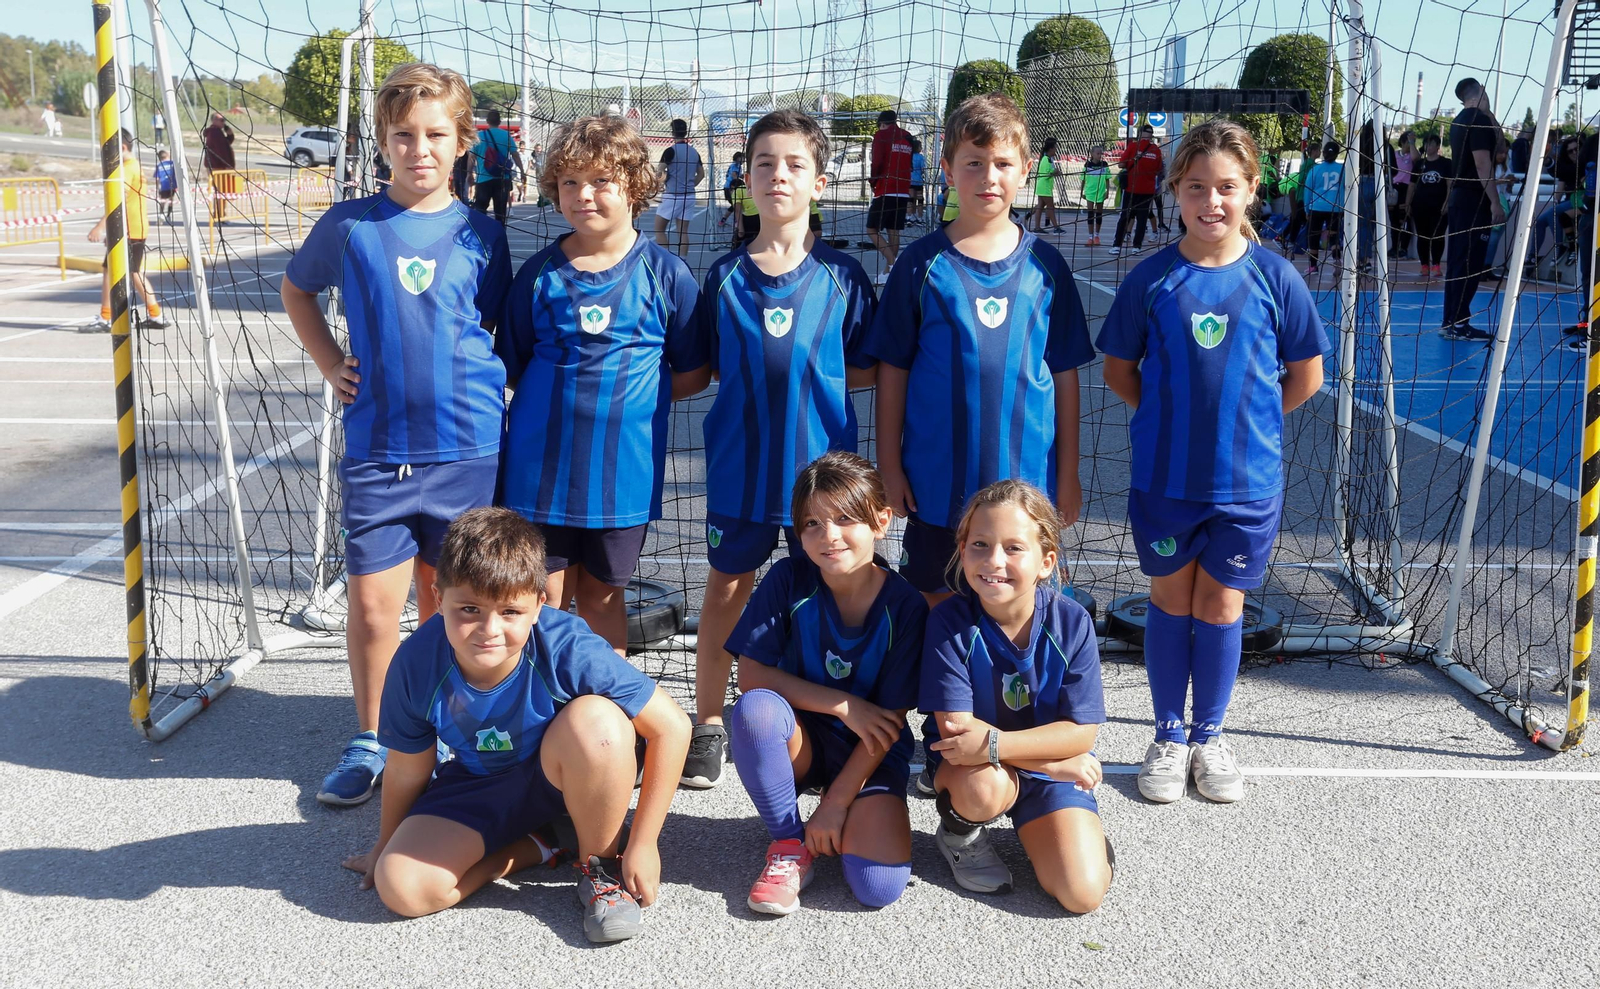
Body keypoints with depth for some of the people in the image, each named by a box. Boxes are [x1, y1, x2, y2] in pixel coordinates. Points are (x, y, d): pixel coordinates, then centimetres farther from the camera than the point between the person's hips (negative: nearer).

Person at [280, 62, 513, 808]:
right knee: (372, 603, 1)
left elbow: (507, 329, 13)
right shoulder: (349, 225, 1)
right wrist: (331, 365, 7)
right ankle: (368, 742, 21)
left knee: (446, 603, 11)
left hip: (467, 447, 0)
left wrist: (499, 395, 0)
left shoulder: (481, 235, 2)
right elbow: (296, 289, 18)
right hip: (377, 448, 0)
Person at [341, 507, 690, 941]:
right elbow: (408, 772, -5)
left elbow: (672, 727, -26)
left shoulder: (568, 649, -32)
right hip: (481, 786, 3)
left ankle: (601, 863, -10)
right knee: (402, 888, -20)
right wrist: (387, 846, 12)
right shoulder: (416, 665, -24)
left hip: (567, 777, -2)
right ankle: (538, 845, 3)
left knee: (595, 718, -36)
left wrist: (642, 845, -21)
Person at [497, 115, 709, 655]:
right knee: (543, 600, 6)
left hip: (623, 469, 0)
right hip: (541, 466, 1)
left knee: (602, 598, 14)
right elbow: (510, 368, 7)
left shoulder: (666, 274, -2)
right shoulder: (540, 273, 1)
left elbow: (693, 373, 2)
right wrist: (565, 394, -6)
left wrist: (627, 393, -6)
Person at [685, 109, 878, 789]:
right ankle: (708, 727, 25)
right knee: (726, 590, 10)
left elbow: (868, 370, 2)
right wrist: (762, 383, -3)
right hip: (740, 464, 1)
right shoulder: (726, 275, 2)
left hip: (820, 463, -1)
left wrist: (814, 379, -10)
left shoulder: (842, 275, -1)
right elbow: (705, 367, 9)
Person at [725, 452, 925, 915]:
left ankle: (839, 823, 12)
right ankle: (789, 843, -11)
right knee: (755, 708, -34)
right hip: (800, 741, 1)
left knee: (879, 887, -23)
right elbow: (750, 675, -15)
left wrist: (835, 803, -14)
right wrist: (841, 704, -21)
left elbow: (891, 720, -13)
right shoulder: (789, 579, -13)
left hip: (871, 754, -1)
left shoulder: (904, 606, -15)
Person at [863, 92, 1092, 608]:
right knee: (936, 605, 12)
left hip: (1026, 475, 1)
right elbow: (893, 370, 0)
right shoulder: (922, 263, -3)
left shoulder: (1045, 266, 1)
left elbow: (1064, 373, 5)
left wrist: (1068, 472, 6)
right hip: (937, 481, -1)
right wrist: (889, 466, -1)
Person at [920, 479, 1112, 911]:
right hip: (967, 760, -1)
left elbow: (1082, 730, -15)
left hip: (1053, 769, 1)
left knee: (1083, 894, -14)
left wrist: (994, 743, -29)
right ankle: (959, 832, 1)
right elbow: (955, 726, -21)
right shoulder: (950, 621, -19)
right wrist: (1057, 761, -21)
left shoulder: (1071, 621, -15)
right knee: (983, 787, -36)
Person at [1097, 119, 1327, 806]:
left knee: (1221, 604, 9)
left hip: (1247, 477, 0)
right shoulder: (1151, 280, -5)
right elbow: (1119, 370, 5)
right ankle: (1168, 737, 26)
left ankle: (1210, 738, 27)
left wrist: (1244, 417, 2)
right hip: (1164, 476, 0)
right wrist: (1177, 415, 0)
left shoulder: (1274, 277, -4)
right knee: (1171, 601, 11)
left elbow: (1306, 377, 4)